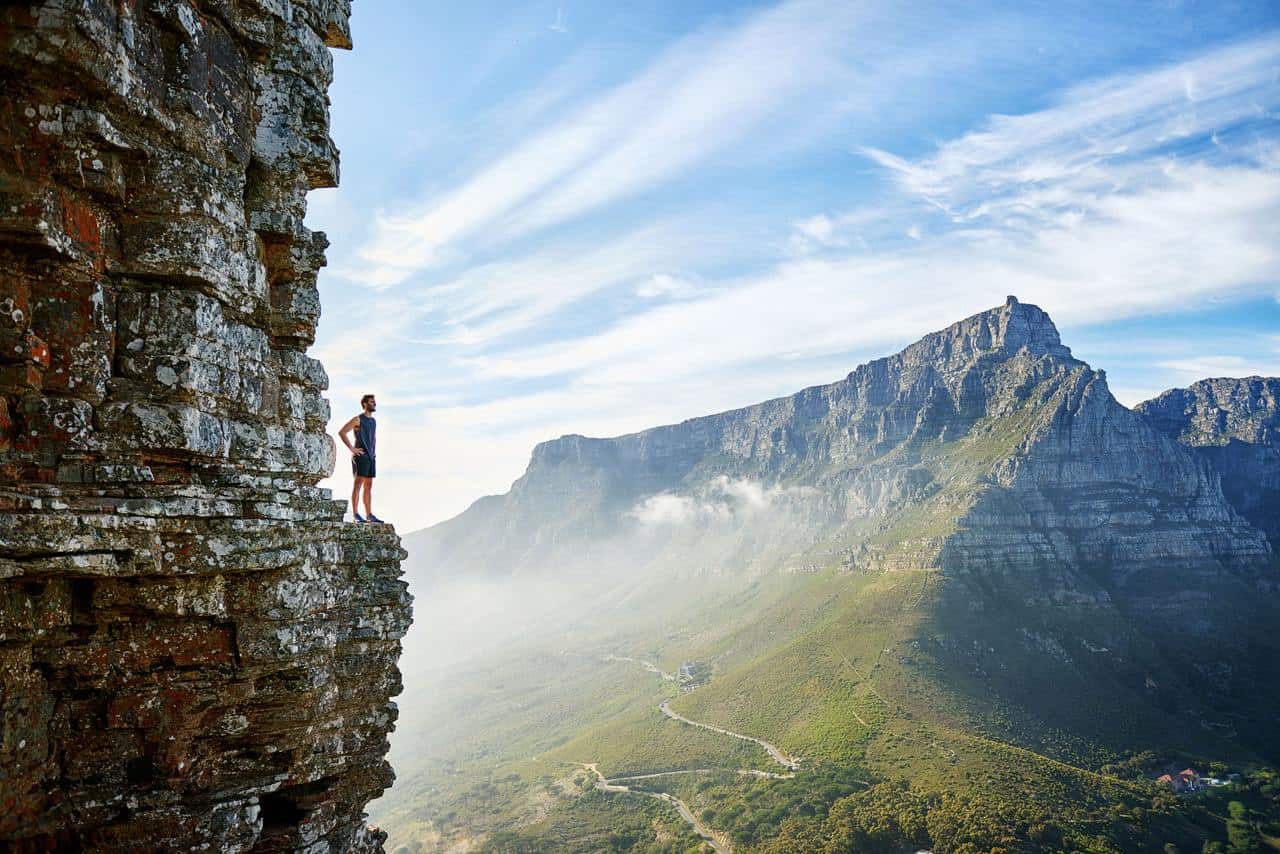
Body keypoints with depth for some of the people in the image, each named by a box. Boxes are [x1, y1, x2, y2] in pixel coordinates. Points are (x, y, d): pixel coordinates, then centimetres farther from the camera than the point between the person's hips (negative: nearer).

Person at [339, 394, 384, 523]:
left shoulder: (373, 421, 17)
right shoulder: (358, 419, -6)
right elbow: (341, 432, -13)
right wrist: (352, 449, -14)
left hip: (371, 457, 8)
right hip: (360, 456, -8)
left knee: (368, 486, 8)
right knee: (357, 484, -9)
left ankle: (369, 515, 10)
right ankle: (355, 514, -10)